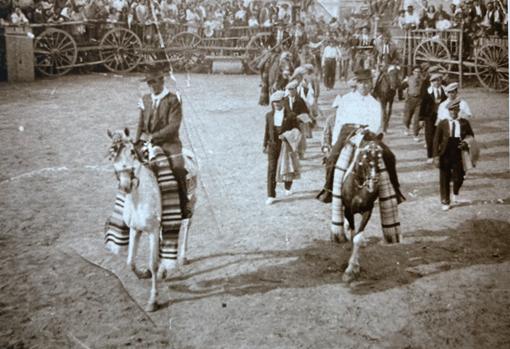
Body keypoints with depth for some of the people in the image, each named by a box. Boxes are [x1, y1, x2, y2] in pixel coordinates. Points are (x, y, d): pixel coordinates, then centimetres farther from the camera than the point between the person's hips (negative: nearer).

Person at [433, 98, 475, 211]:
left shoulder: (464, 123, -2)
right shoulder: (443, 124, -5)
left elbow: (471, 137, 11)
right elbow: (436, 140, -4)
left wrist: (466, 143, -10)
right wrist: (436, 156, -9)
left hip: (459, 156, 1)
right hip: (445, 156, -1)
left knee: (459, 178, 6)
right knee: (444, 179, 7)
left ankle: (455, 193, 40)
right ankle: (445, 202, 24)